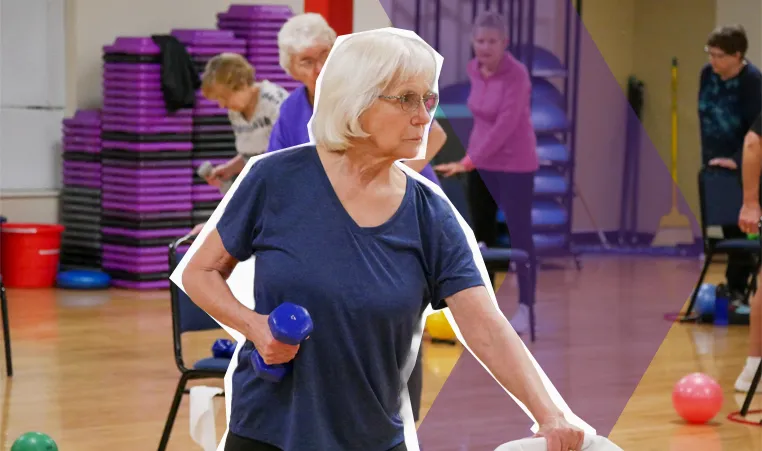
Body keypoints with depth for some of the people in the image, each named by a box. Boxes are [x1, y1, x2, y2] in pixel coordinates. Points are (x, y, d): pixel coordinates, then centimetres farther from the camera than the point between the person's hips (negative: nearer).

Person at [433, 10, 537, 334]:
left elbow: (505, 125, -27)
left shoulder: (516, 74, -20)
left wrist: (468, 161, -30)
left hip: (514, 165, -7)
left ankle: (525, 309, 0)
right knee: (481, 235, 12)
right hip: (480, 163, 7)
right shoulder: (474, 69, 1)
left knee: (518, 234, -6)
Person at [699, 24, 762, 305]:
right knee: (726, 226, 9)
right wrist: (706, 155, 13)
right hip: (714, 162, 6)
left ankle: (736, 287, 3)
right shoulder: (708, 73, 0)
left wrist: (737, 160, -29)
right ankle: (737, 284, 18)